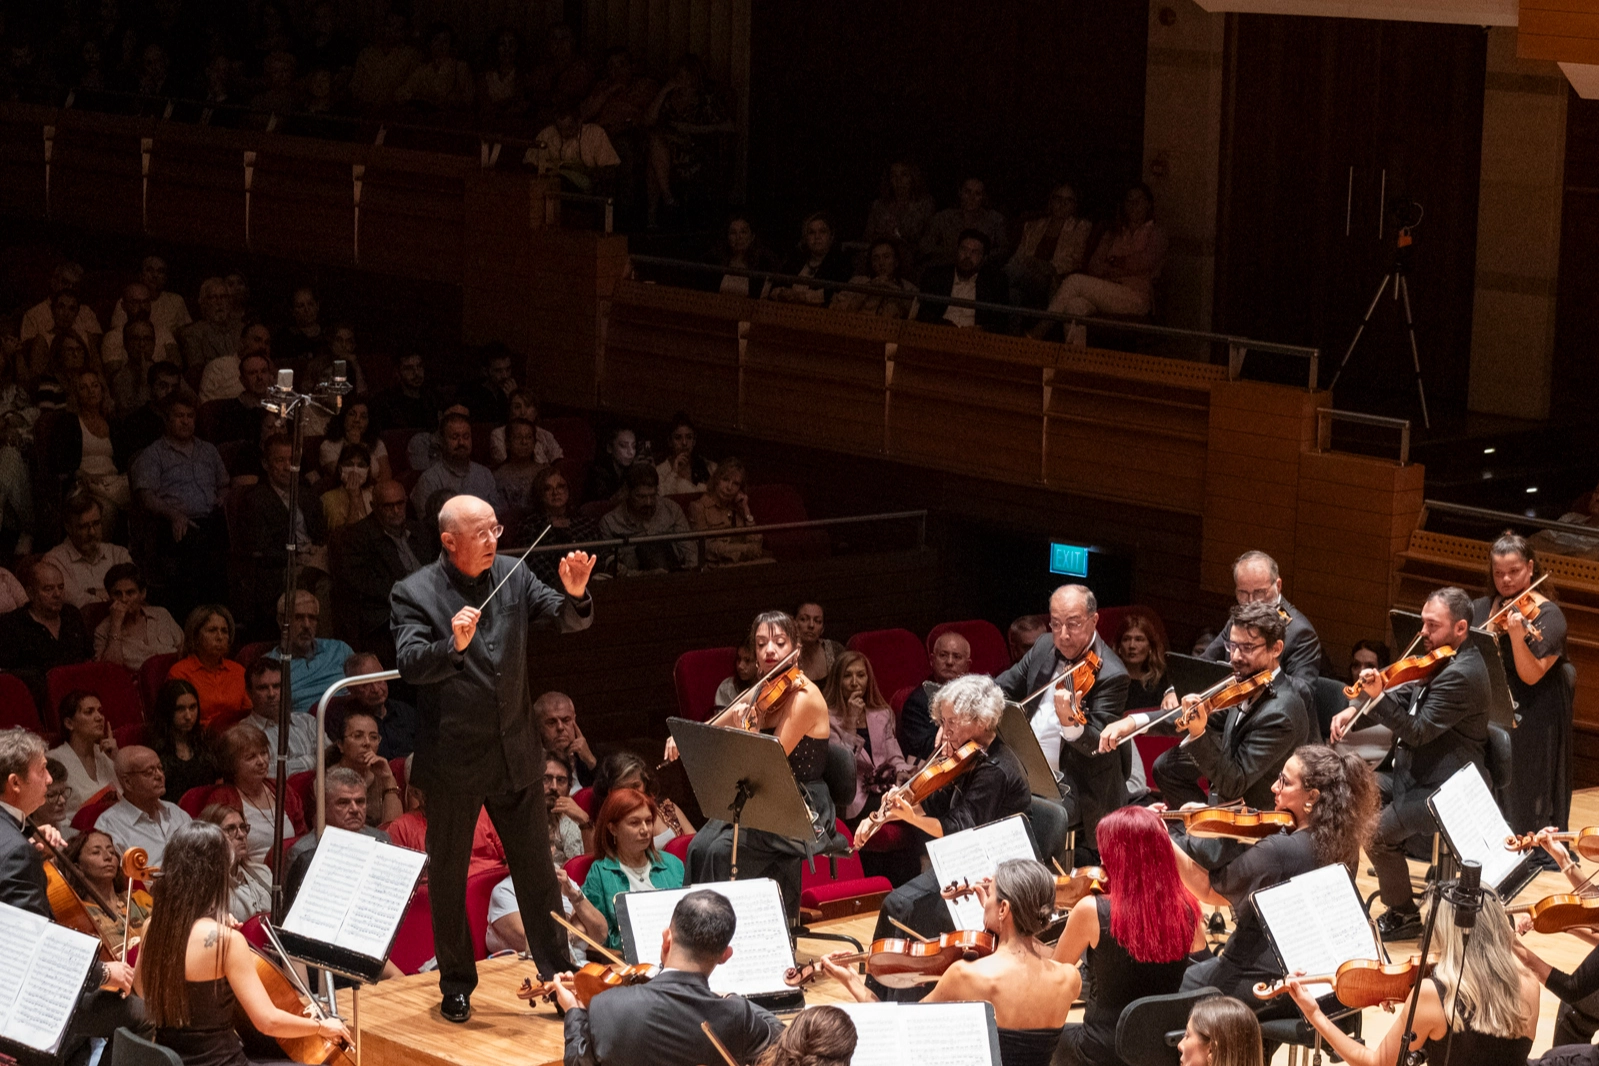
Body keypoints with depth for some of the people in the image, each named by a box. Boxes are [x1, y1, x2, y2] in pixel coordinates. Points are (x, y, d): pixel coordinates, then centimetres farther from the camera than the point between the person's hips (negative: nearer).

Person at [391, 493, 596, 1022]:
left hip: (516, 755, 3)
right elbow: (410, 664, -21)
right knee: (448, 879, 9)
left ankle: (559, 977, 20)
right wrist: (453, 645, -40)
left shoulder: (512, 576, 1)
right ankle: (456, 985, 23)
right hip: (453, 759, -3)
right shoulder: (415, 594, -10)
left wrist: (576, 594, -22)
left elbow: (571, 621, 1)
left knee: (537, 871, 10)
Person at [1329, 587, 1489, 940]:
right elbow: (1409, 700, 15)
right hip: (1419, 773, 11)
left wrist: (1377, 698, -37)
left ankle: (1403, 915, -1)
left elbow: (1418, 732, -27)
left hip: (1444, 790, -11)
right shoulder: (1444, 659, 8)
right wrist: (1355, 710, 2)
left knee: (1375, 832, -20)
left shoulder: (1461, 675, -25)